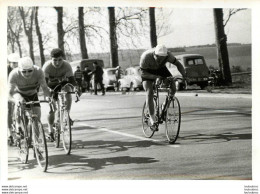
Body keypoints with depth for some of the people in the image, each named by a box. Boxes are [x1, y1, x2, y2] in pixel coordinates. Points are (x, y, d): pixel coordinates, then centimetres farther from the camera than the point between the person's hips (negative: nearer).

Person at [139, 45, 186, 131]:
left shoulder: (168, 55, -31)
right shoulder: (146, 57, -38)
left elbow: (178, 64, -16)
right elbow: (143, 73, -28)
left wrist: (184, 75, -32)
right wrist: (156, 77, -41)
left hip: (160, 69, 3)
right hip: (148, 71, -3)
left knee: (173, 88, -14)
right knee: (149, 93, -20)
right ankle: (153, 121, -19)